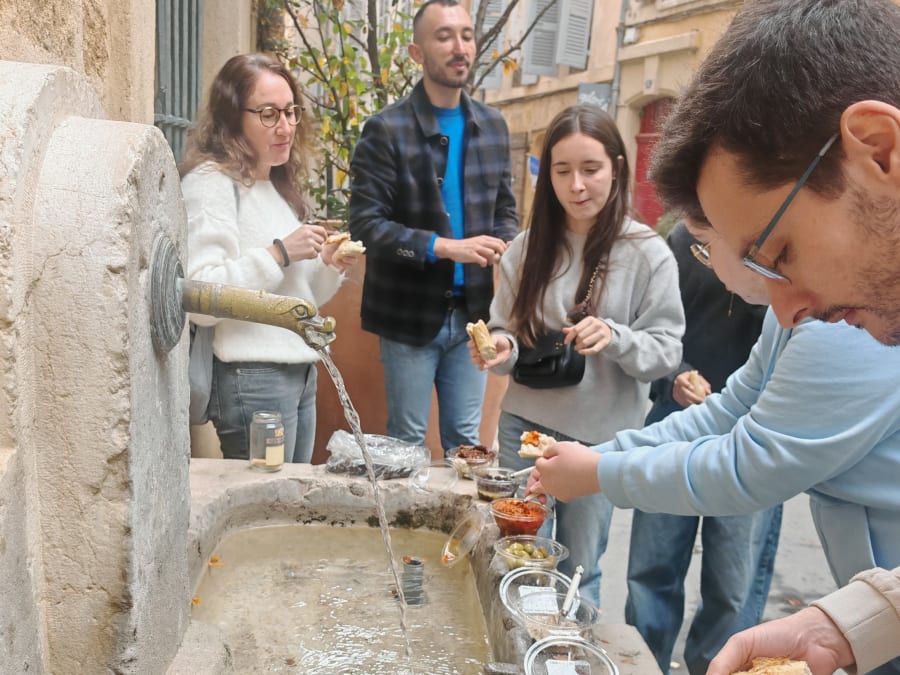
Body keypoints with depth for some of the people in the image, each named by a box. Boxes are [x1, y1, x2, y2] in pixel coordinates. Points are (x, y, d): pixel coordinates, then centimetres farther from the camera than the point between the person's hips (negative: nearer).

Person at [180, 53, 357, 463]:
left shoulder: (278, 184, 17)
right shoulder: (210, 182, -10)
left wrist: (329, 268, 3)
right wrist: (278, 253, -20)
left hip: (301, 373, 8)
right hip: (252, 378, -8)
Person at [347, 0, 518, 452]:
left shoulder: (492, 126, 8)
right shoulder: (386, 130, -9)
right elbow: (365, 224, -15)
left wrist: (506, 249, -9)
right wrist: (443, 247, -23)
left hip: (471, 312, 4)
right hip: (410, 315, -4)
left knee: (466, 440, 15)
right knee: (407, 442, 11)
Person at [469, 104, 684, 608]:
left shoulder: (647, 254, -8)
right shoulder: (528, 248, 1)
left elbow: (666, 349, -7)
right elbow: (507, 331, 7)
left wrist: (615, 338, -25)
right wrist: (502, 349, -15)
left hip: (598, 435, -3)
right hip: (523, 423, 3)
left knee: (578, 571, 12)